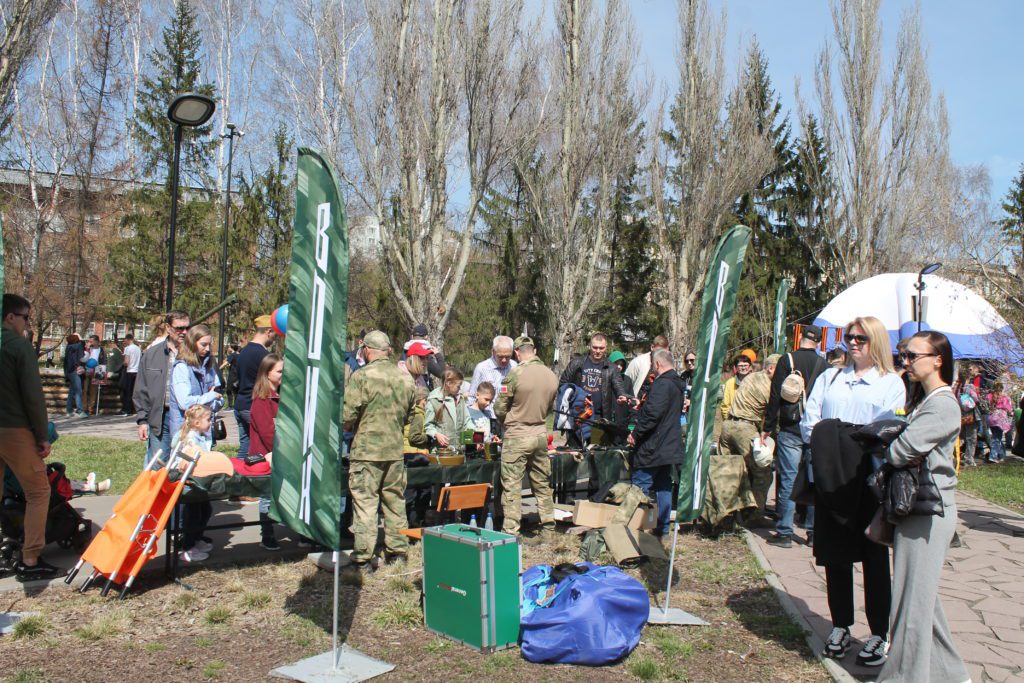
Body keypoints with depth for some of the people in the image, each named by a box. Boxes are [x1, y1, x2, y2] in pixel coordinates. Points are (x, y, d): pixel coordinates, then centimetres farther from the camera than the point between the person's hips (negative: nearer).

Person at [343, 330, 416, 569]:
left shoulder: (361, 376, -12)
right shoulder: (405, 377, 5)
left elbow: (347, 415, -13)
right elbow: (410, 414, 14)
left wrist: (349, 427, 8)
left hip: (366, 450, -5)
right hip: (396, 450, 5)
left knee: (365, 501, 0)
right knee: (395, 500, 14)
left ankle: (362, 557, 3)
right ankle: (397, 551, 22)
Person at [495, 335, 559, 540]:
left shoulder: (515, 374, -16)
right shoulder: (551, 376, 1)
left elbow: (500, 408, -9)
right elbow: (550, 407, 10)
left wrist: (506, 424, 10)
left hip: (516, 437, -5)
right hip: (541, 435, 5)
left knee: (512, 486, 1)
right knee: (542, 485, 17)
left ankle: (510, 532, 1)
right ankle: (548, 529, 25)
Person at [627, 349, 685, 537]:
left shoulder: (662, 384, -18)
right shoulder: (677, 384, 14)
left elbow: (652, 413, -26)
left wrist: (635, 434, -16)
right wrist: (642, 405, 22)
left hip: (652, 447, -10)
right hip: (669, 445, 10)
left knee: (640, 486, -4)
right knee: (663, 486, 14)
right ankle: (662, 526, 19)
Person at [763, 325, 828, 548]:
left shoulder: (787, 360, -4)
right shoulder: (824, 365, 3)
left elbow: (775, 397, -6)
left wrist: (767, 427, 0)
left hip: (790, 430, -2)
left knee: (788, 480, 0)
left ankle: (784, 533, 2)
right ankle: (814, 532, 16)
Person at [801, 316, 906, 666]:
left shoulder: (892, 383, 7)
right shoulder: (829, 378, 15)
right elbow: (809, 424, 7)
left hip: (872, 481, -3)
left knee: (874, 558, 4)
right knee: (835, 555, 8)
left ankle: (879, 634, 15)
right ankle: (840, 625, 22)